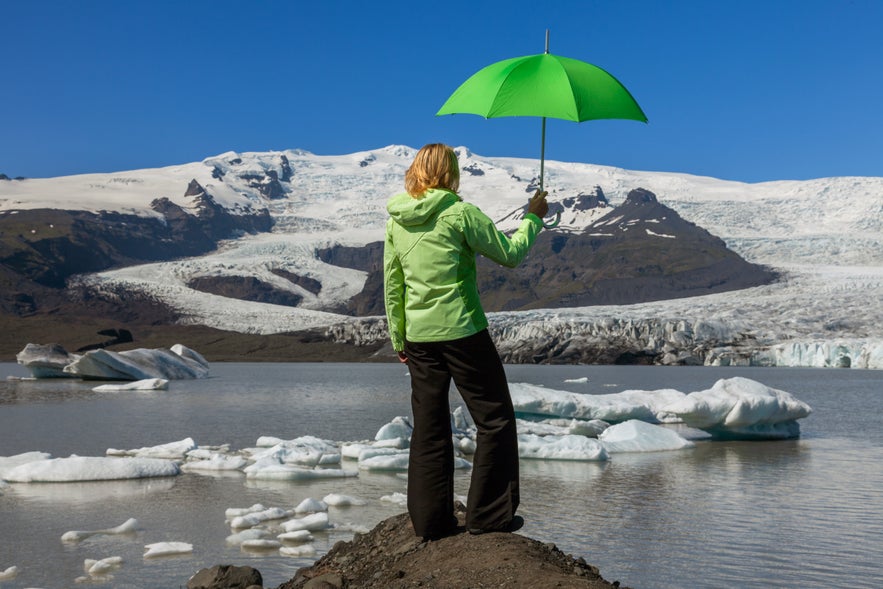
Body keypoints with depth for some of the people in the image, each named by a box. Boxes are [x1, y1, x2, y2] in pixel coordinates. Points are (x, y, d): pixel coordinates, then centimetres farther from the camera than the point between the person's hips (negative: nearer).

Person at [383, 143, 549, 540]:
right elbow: (510, 254, -3)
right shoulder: (460, 214, -10)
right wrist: (533, 217, 12)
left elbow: (392, 286, 10)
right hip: (462, 332, -5)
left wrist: (398, 339, 18)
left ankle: (430, 521, 17)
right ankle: (488, 515, 11)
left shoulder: (396, 222, 6)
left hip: (418, 337, 6)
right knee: (495, 419, 9)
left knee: (429, 428, 12)